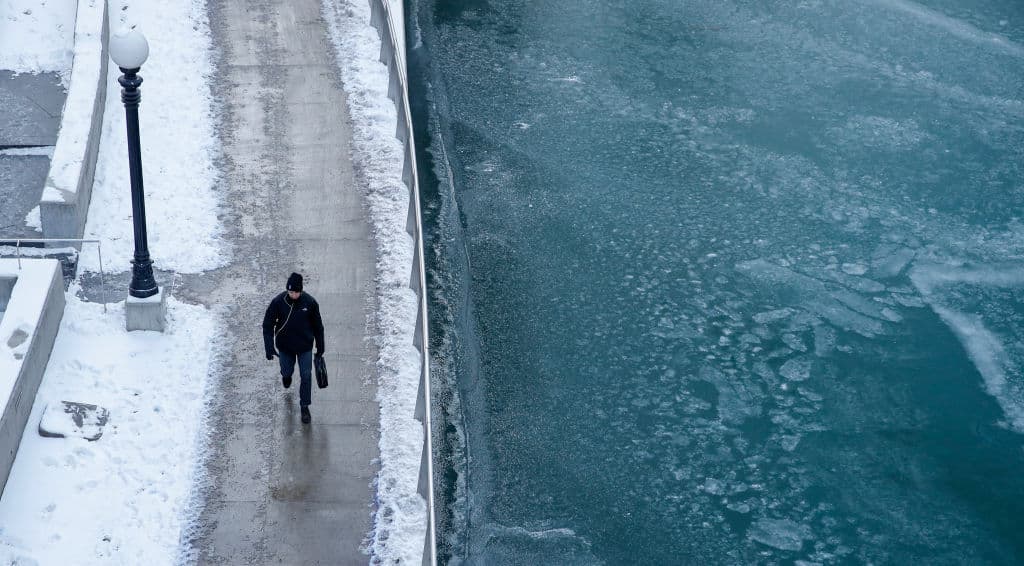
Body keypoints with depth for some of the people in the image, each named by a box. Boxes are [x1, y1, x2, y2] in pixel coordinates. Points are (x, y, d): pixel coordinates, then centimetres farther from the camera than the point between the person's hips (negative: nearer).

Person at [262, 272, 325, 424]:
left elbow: (317, 326, -4)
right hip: (285, 346, 1)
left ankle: (305, 407, 19)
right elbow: (268, 325, -11)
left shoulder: (310, 302, -17)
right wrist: (269, 347, -18)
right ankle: (286, 375, 57)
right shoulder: (278, 302, -19)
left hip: (305, 346, 0)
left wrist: (320, 347, 3)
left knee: (306, 376, 2)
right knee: (287, 372, 18)